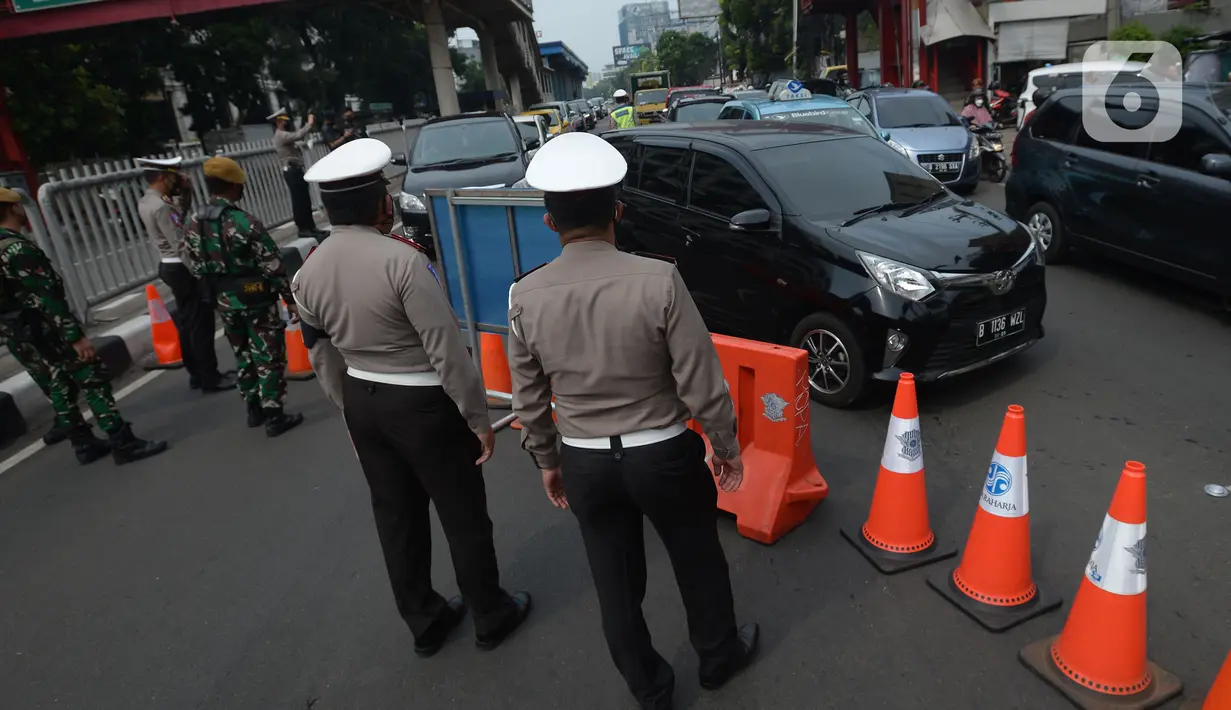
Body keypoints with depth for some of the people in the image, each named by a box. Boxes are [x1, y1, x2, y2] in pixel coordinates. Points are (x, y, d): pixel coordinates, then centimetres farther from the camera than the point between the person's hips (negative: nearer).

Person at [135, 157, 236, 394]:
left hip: (169, 266, 10)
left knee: (187, 323, 15)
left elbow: (182, 215, 20)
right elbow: (181, 245, -25)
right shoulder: (161, 207, -21)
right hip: (182, 269, -10)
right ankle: (210, 378, 2)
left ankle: (196, 374, 24)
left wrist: (185, 191, 7)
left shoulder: (145, 202, 9)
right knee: (201, 325, -3)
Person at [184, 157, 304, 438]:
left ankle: (254, 409, 30)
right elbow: (272, 265, -17)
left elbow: (197, 269, 9)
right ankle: (274, 416, 7)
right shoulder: (245, 222, -19)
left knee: (243, 356, 20)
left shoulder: (194, 225, 2)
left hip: (225, 303, 7)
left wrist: (216, 297, 20)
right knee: (269, 358, 3)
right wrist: (289, 298, -8)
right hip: (256, 301, -7)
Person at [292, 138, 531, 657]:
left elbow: (323, 359, 8)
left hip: (362, 402, 7)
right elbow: (447, 350, -22)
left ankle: (423, 622, 37)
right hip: (423, 404, -6)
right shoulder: (402, 260, -23)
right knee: (463, 516, 12)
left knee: (395, 516, 20)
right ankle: (491, 616, 31)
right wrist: (478, 417, -12)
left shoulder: (308, 273, -1)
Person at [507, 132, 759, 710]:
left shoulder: (525, 296, -10)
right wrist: (726, 445, 2)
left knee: (615, 581, 21)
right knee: (698, 562, 24)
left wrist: (546, 460, 15)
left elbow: (529, 398, 0)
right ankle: (719, 656, 48)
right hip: (664, 454, -2)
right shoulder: (658, 280, -20)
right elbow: (701, 382, -15)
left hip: (583, 463, 2)